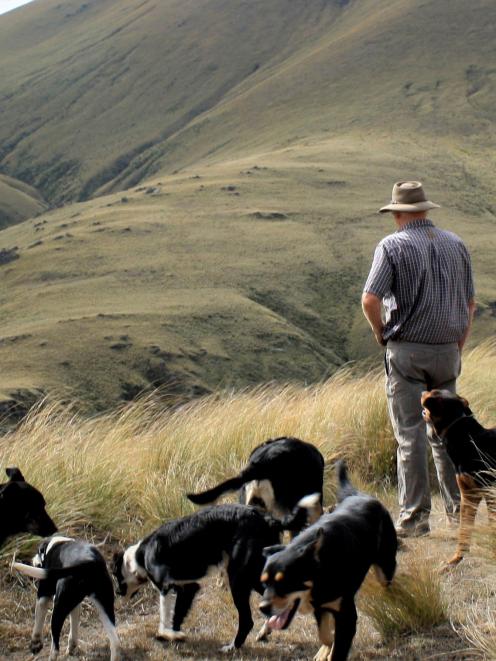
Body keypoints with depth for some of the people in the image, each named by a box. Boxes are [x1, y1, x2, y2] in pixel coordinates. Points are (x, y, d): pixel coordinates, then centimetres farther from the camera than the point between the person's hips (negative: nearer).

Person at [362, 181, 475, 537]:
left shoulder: (393, 246, -7)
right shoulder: (456, 245, 8)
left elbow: (370, 299, -17)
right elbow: (470, 304, 11)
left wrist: (380, 332, 1)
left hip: (406, 351, -4)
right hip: (447, 350, 4)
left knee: (411, 434, -1)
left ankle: (415, 515, -2)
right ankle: (459, 506, 18)